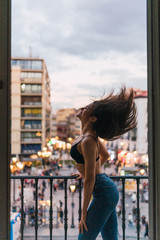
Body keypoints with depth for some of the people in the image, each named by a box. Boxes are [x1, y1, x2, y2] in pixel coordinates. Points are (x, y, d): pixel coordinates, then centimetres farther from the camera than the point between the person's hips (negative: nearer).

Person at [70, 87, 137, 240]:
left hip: (103, 193, -9)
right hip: (108, 191, 9)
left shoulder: (88, 141, -22)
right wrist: (87, 171, 33)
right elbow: (105, 155, 26)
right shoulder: (91, 135, 7)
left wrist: (84, 213, -17)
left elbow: (90, 180, -22)